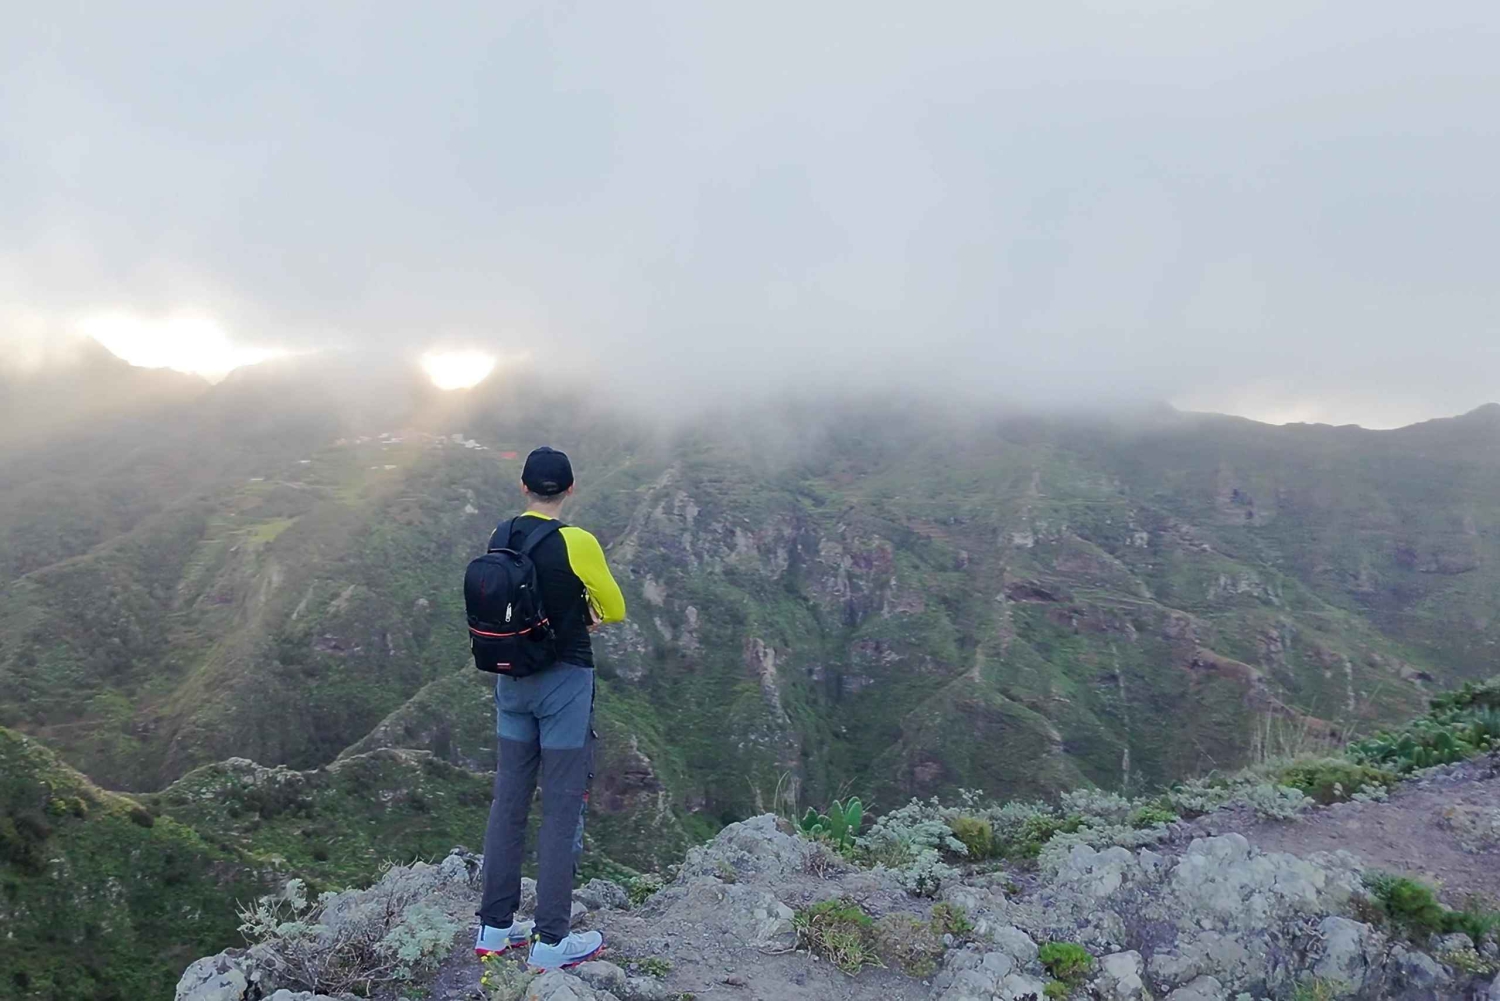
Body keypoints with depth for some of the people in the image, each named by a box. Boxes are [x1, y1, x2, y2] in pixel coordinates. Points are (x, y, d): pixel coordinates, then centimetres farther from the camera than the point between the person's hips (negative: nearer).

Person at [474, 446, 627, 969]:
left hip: (512, 681, 6)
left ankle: (495, 926, 26)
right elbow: (615, 611, -6)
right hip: (565, 682, -6)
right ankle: (552, 940, 13)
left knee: (508, 800, 15)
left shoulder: (500, 537, 2)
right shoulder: (576, 542, -18)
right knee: (562, 809, 4)